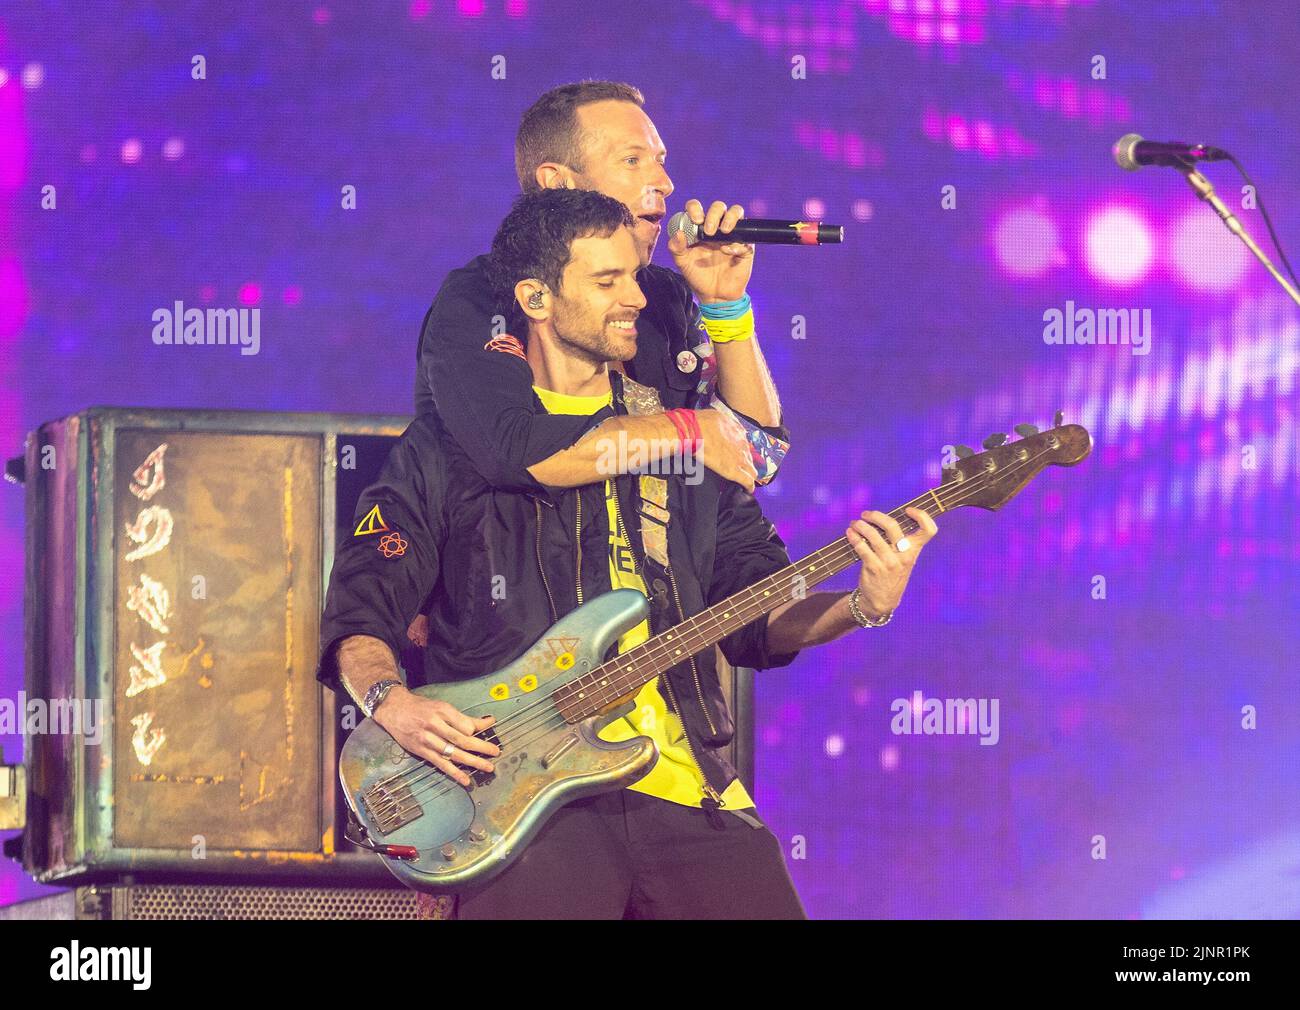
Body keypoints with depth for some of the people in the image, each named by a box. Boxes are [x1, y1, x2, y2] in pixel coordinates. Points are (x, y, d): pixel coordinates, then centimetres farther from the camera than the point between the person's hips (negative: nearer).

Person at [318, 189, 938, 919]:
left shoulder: (683, 437, 19)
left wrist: (861, 607, -2)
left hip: (685, 792, 3)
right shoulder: (449, 445, 9)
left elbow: (760, 613, 17)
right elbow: (358, 616, 7)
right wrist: (391, 702, -13)